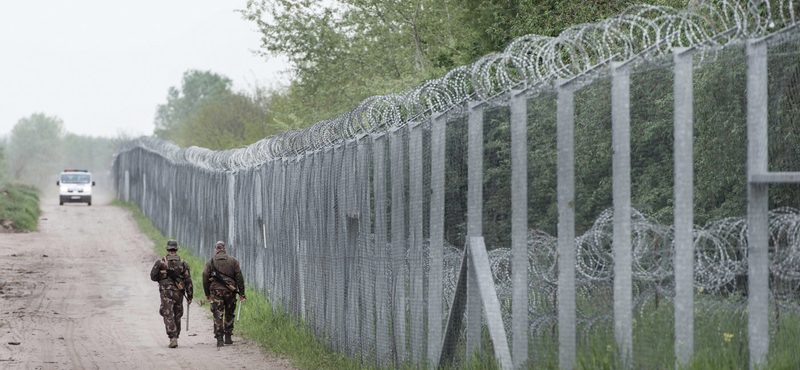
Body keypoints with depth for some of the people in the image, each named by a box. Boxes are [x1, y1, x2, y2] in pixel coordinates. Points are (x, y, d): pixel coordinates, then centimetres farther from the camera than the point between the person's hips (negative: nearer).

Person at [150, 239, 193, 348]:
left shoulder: (160, 262, -3)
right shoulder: (183, 263, 3)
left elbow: (153, 276, 2)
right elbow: (188, 281, 1)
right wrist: (189, 296, 6)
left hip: (166, 292, -3)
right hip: (178, 292, 3)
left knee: (169, 316, -6)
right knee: (177, 316, 16)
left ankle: (173, 338, -20)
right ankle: (175, 337, 24)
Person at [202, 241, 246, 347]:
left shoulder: (211, 262, 3)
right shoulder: (233, 261, 4)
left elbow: (205, 279, 4)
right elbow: (239, 278, 3)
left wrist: (207, 294, 14)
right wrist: (241, 293, 7)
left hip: (216, 291, -1)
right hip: (230, 291, 1)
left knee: (218, 316, -2)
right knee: (229, 314, 16)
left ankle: (219, 339, -11)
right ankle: (228, 338, 17)